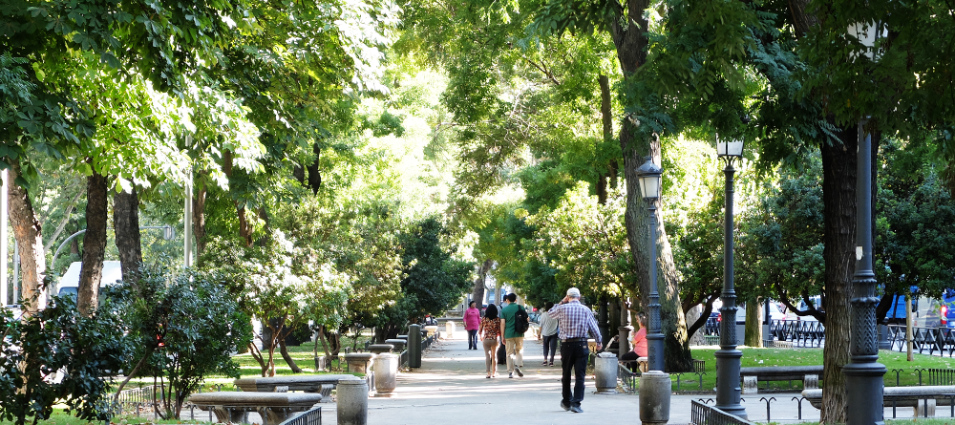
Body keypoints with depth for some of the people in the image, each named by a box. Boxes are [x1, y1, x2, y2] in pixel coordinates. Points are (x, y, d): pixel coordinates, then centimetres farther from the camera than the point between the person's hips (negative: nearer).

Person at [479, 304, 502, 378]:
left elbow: (480, 330, 2)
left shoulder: (484, 319, -5)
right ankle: (494, 372, 23)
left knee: (487, 356, 4)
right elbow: (500, 331, -6)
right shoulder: (497, 320, -6)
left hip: (486, 339, 0)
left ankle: (489, 373, -5)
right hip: (495, 339, 0)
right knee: (494, 356, 15)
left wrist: (481, 337, 21)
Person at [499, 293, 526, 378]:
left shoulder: (504, 310, 1)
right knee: (519, 350, 17)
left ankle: (510, 372, 2)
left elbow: (502, 323, -4)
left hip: (508, 334, -1)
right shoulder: (521, 308, 4)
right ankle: (518, 365, -4)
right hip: (519, 334, 1)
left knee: (509, 353, 4)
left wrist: (503, 337, 1)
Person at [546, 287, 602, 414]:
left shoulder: (562, 309, -1)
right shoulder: (586, 310, 2)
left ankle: (566, 401, 26)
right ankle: (576, 403, -9)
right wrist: (599, 342, 22)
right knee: (580, 376, -1)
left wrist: (561, 302, 22)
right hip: (581, 345, -1)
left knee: (566, 375, 15)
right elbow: (594, 328, 7)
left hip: (566, 345, 1)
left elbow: (550, 313, 19)